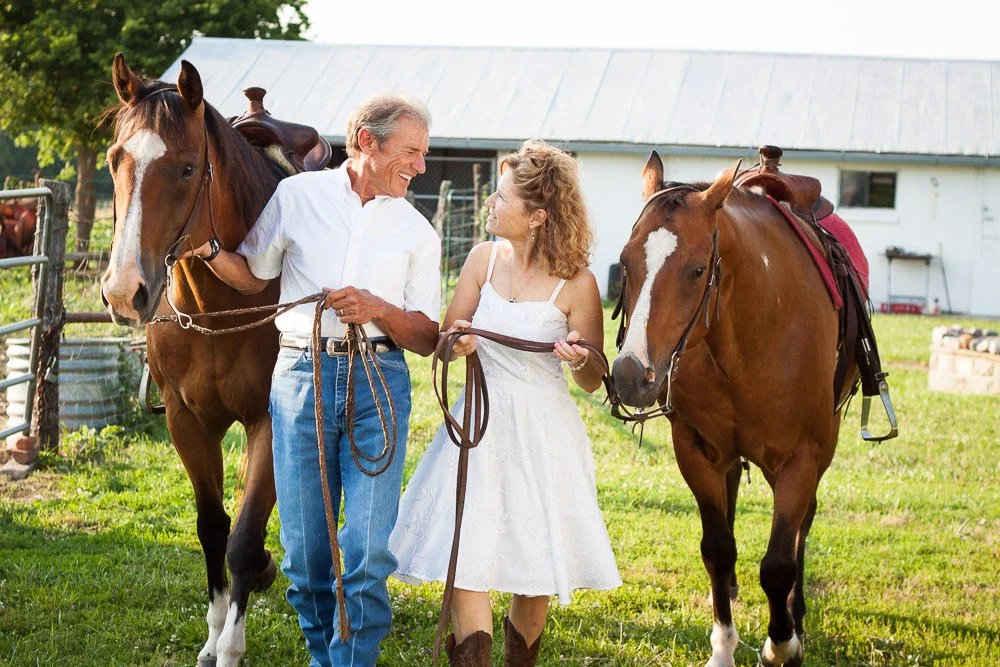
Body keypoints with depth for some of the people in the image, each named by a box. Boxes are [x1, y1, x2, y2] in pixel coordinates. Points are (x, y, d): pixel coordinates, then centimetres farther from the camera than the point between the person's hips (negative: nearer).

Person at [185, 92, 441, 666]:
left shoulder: (417, 232, 8)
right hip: (300, 376, 0)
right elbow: (253, 276, 18)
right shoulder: (298, 197, 7)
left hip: (380, 384, 0)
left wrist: (377, 310, -12)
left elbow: (427, 339, 6)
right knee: (304, 550, 4)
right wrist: (207, 251, -1)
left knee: (370, 550, -10)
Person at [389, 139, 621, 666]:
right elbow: (446, 335, 9)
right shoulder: (484, 258, 0)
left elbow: (592, 382, -2)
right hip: (481, 423, 3)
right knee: (466, 564, -7)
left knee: (536, 572, 7)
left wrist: (579, 359, -24)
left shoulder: (576, 283, -10)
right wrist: (459, 342, -14)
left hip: (543, 431, -3)